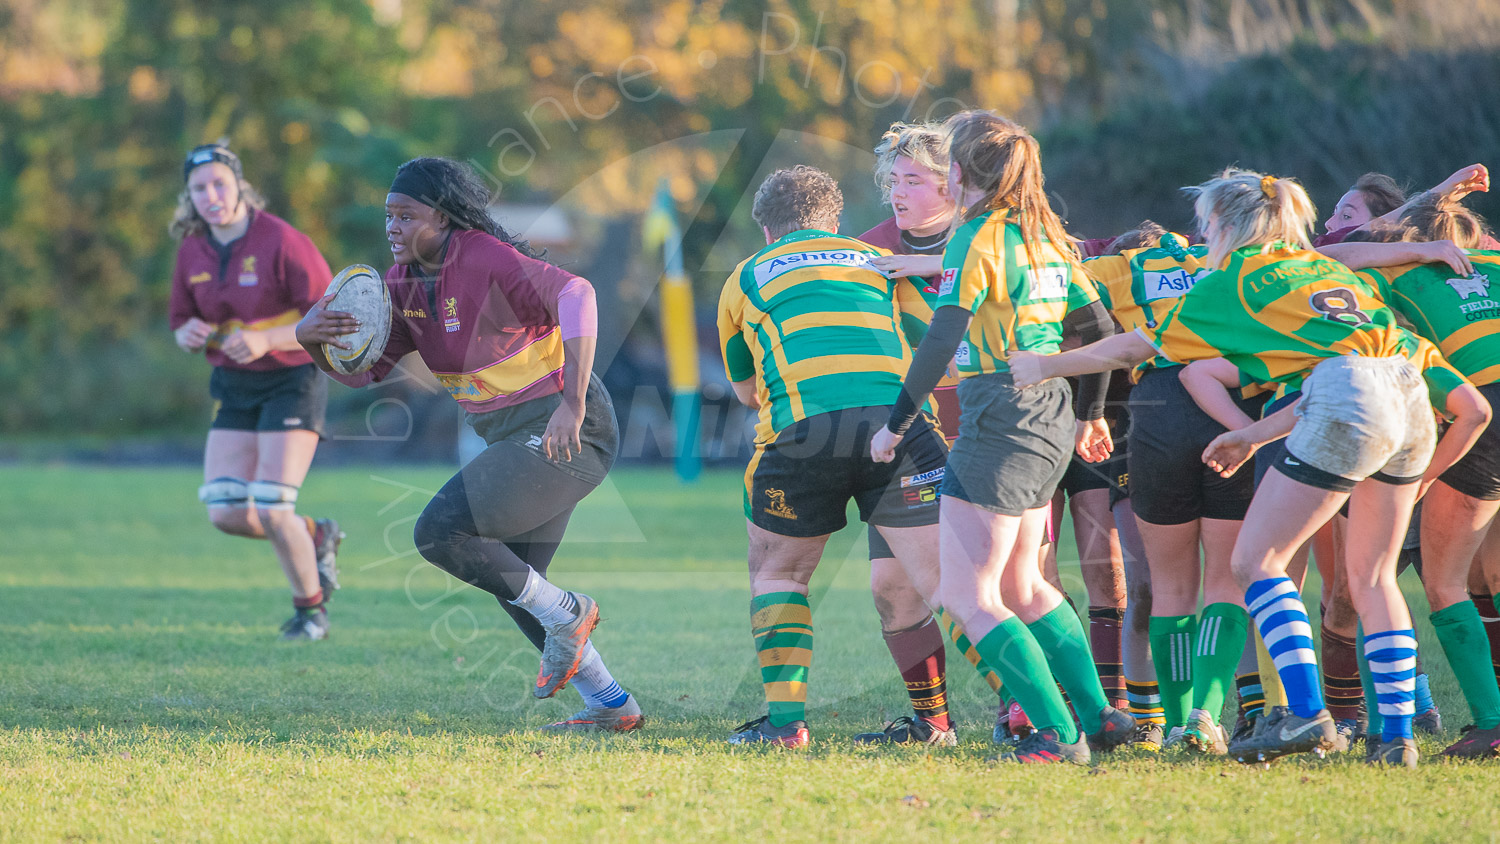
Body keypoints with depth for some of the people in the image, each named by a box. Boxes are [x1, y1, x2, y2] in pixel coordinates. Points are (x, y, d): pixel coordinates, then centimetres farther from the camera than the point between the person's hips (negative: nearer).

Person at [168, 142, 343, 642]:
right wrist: (190, 334, -10)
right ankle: (316, 538, 24)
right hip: (234, 389, 6)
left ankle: (311, 610, 11)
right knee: (226, 514, -5)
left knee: (270, 510, -14)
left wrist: (267, 340, -27)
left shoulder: (281, 242, -17)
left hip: (291, 381, -6)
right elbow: (183, 324, 14)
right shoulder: (192, 252, 2)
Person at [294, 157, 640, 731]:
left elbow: (575, 295, -30)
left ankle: (563, 614, -3)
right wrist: (312, 339, -9)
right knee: (512, 583, 14)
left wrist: (572, 403, -36)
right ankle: (611, 705, 22)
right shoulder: (405, 282, 8)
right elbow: (362, 371, 12)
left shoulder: (487, 260, -18)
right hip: (516, 438, 10)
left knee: (439, 532, -18)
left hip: (562, 433, -10)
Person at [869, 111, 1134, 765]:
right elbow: (1099, 327, 17)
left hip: (1000, 417, -9)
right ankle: (1100, 717, 21)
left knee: (967, 597, -5)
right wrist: (1090, 415, 28)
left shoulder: (979, 236, -11)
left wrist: (898, 423, -13)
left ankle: (1059, 735, -12)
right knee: (1020, 585, 22)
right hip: (1050, 419, 9)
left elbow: (942, 338, -18)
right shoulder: (1045, 234, 13)